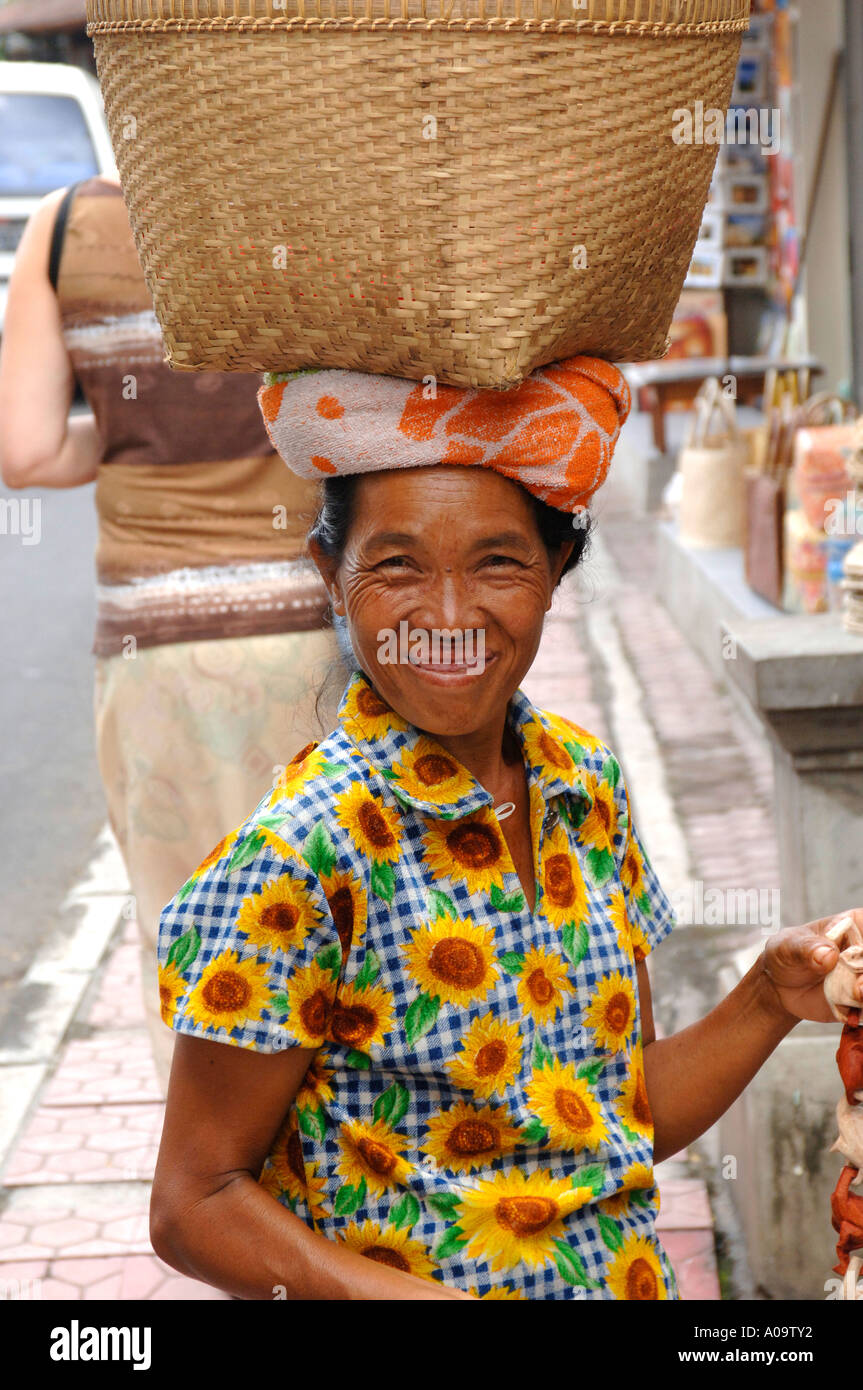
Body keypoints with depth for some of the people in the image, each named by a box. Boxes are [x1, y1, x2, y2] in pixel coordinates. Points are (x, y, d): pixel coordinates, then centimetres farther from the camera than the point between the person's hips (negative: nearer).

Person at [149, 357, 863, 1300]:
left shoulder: (588, 782, -5)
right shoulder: (300, 858, -22)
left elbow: (634, 1118, 3)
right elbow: (195, 1207, -18)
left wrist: (768, 1001, -11)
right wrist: (410, 1293, -28)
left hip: (630, 1275, 5)